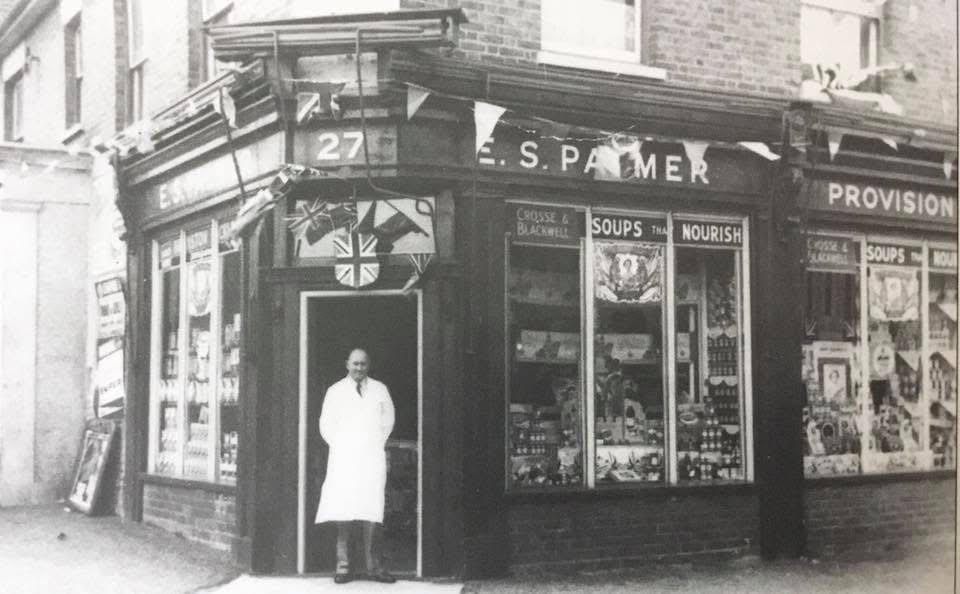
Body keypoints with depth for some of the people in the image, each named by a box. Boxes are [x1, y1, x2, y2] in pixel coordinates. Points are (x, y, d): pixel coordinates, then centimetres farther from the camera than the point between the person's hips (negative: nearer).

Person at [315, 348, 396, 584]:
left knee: (370, 509, -4)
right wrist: (339, 447, 3)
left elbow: (387, 421, 19)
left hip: (372, 458, 1)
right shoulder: (335, 391, 7)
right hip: (344, 457, -1)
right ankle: (343, 565, -6)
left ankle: (371, 563, 1)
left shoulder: (380, 390, 10)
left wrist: (379, 445, 12)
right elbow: (326, 425, 10)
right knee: (343, 510, -9)